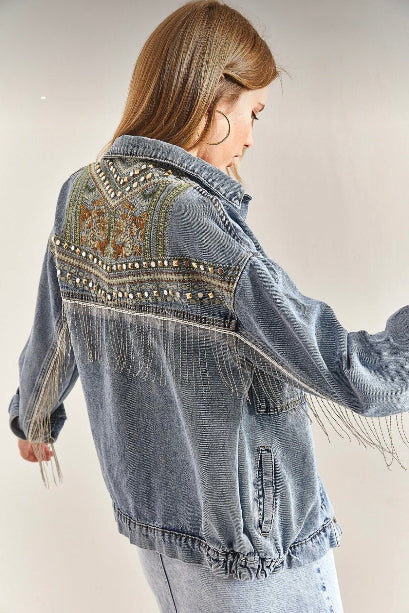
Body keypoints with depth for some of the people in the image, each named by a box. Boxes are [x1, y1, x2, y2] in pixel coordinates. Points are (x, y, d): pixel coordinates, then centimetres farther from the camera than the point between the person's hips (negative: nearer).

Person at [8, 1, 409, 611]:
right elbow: (356, 382, -28)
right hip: (251, 546, -6)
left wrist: (34, 418, 24)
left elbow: (51, 336, 7)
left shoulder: (80, 196, -7)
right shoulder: (203, 228, -30)